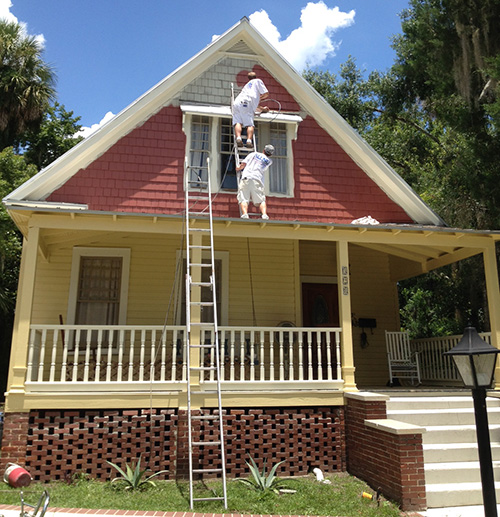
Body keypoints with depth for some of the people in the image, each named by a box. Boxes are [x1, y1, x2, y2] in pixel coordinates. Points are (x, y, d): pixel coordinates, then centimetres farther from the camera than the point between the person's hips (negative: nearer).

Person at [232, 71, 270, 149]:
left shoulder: (248, 84, 44)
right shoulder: (258, 81, 25)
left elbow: (254, 104, 48)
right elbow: (266, 94, 17)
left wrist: (262, 108, 58)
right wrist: (260, 98, 37)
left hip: (236, 102, 5)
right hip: (245, 103, -5)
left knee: (238, 122, -13)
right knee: (250, 124, -13)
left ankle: (238, 138, -36)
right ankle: (249, 140, -33)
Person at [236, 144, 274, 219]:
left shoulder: (254, 154, 18)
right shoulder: (269, 161, 21)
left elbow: (243, 164, 9)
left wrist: (238, 168, 29)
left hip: (246, 177, -1)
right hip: (258, 180, 1)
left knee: (243, 199, -6)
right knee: (261, 200, 3)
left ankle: (245, 213, -27)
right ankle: (264, 214, -20)